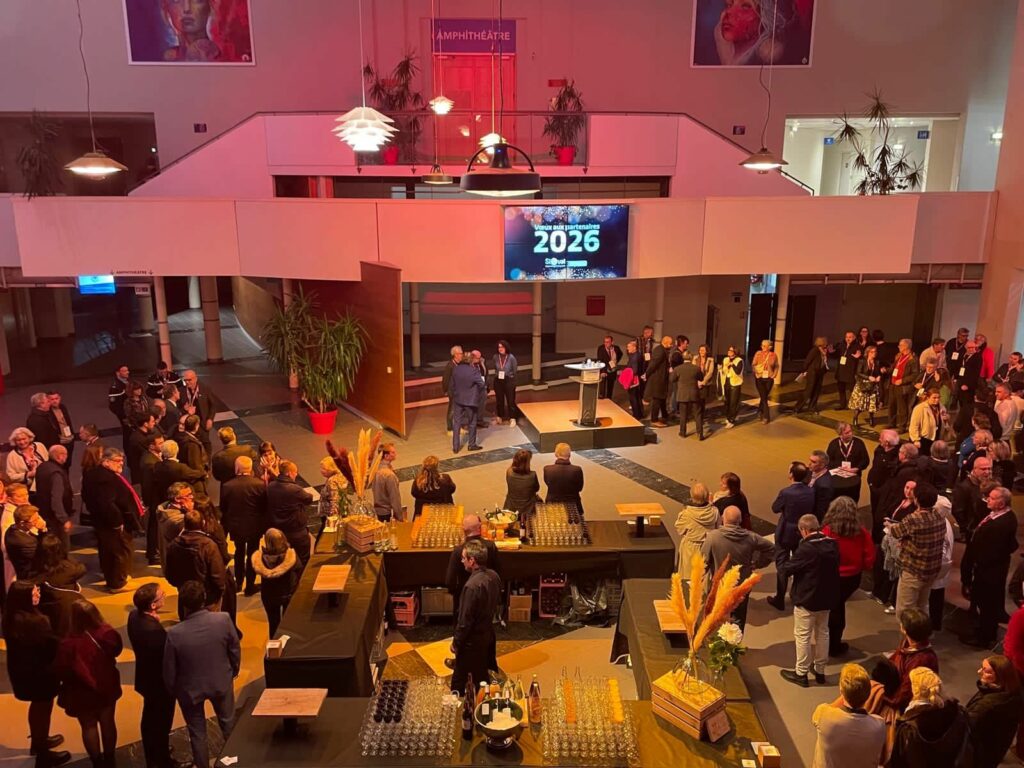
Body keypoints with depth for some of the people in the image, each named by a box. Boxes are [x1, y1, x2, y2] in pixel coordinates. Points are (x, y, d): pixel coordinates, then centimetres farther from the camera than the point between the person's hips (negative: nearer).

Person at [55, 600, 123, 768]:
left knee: (89, 726, 17)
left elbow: (60, 671, -20)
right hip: (107, 686, 4)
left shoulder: (70, 644, -32)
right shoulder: (108, 633, -19)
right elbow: (117, 650, 1)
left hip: (83, 692, -3)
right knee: (107, 722, 20)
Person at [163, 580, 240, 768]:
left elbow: (169, 670, -15)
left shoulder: (175, 633, -29)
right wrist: (234, 671, 12)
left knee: (197, 733, 22)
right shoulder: (224, 620, -26)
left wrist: (173, 691, 6)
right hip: (221, 681, 2)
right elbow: (235, 650, -9)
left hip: (190, 688, -2)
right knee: (228, 722, 28)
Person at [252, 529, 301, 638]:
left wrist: (260, 549, -6)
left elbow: (255, 570, -9)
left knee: (273, 622, 23)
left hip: (269, 594, 0)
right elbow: (299, 571, -16)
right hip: (288, 593, 0)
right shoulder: (290, 555, -28)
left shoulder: (260, 557, -29)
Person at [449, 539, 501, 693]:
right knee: (482, 674, 23)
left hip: (472, 640, -8)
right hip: (488, 634, 8)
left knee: (459, 677, 12)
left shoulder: (472, 585, -31)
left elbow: (465, 619, -24)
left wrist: (456, 642, -11)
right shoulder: (494, 576, -6)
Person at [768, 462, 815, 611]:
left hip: (785, 534, -5)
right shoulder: (811, 492, -12)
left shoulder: (786, 492, -27)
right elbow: (812, 510, 1)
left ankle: (780, 599, 17)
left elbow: (775, 508, -10)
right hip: (803, 534, 5)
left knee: (782, 566, 9)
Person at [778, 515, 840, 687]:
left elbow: (786, 570, -17)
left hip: (806, 599, -7)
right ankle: (820, 670, 32)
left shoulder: (806, 548, -25)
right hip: (826, 598, 7)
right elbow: (834, 568, 12)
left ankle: (801, 673, 16)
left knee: (802, 636, 6)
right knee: (822, 633, 19)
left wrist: (781, 565, 4)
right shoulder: (832, 544, -3)